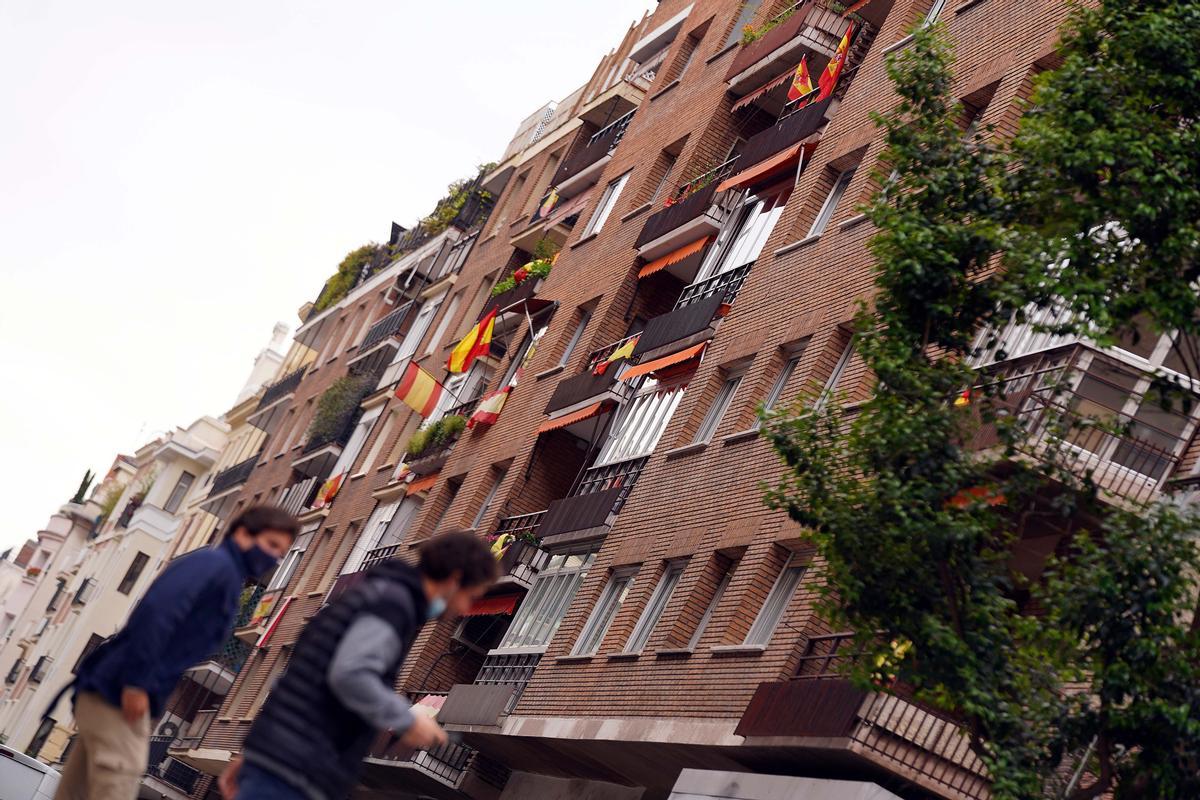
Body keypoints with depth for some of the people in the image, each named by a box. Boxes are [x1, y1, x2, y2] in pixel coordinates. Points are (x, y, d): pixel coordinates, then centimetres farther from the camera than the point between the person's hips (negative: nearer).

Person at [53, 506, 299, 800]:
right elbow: (157, 610, -22)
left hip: (106, 689, 10)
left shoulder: (226, 577, 22)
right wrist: (136, 682, -24)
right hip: (119, 692, -10)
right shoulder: (215, 563, -7)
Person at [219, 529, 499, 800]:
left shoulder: (372, 599, 24)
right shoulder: (394, 602, -8)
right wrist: (408, 722, -9)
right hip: (292, 770, -10)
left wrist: (251, 755, 25)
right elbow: (350, 677, -24)